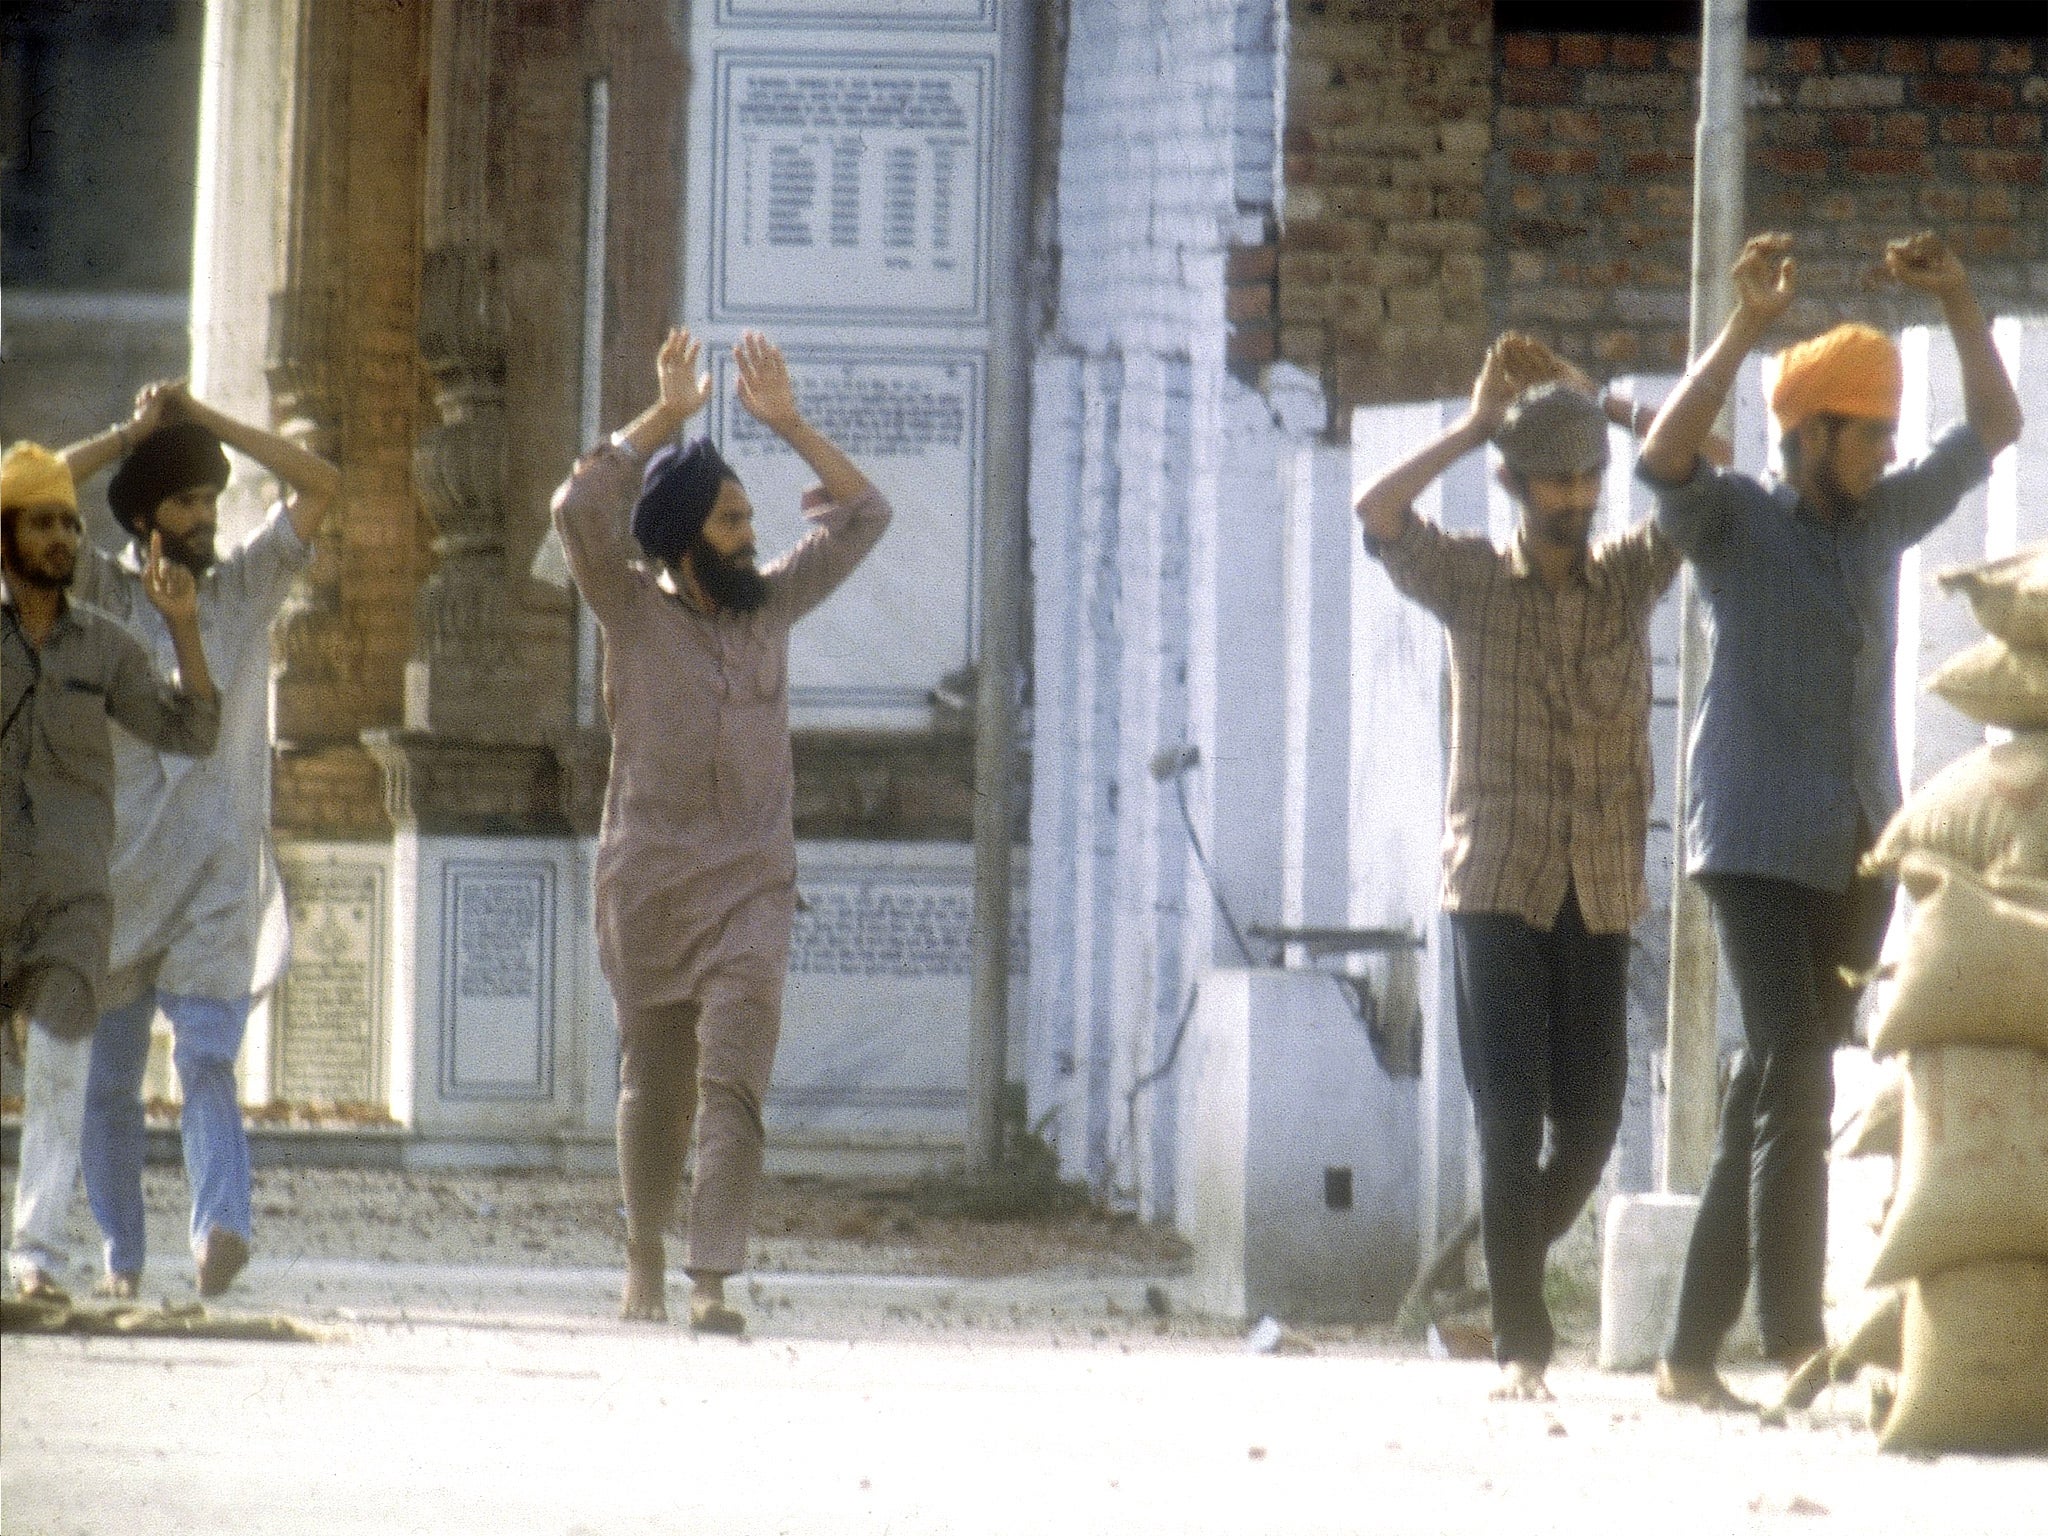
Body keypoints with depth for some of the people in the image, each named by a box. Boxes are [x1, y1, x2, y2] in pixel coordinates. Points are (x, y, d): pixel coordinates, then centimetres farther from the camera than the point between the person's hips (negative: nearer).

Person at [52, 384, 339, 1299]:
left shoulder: (245, 589, 10)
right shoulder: (101, 596, 6)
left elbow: (320, 486, 4)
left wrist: (202, 420, 1)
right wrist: (132, 433, -3)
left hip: (218, 879, -1)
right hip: (117, 873, 1)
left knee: (207, 1061, -15)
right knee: (106, 1078, 4)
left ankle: (221, 1226, -29)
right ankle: (121, 1254, 13)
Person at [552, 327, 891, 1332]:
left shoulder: (771, 608, 9)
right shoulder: (632, 610, 0)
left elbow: (861, 515, 12)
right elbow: (579, 509, -15)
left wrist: (785, 421, 4)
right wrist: (666, 417, -14)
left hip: (752, 883, 1)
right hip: (645, 880, -1)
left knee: (733, 1080, -13)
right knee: (652, 1086, 10)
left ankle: (711, 1283, -22)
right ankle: (644, 1268, 29)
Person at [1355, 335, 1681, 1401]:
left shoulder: (1629, 576, 9)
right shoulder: (1472, 582, 2)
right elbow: (1379, 514, -14)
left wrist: (1599, 408, 4)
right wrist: (1474, 428, -7)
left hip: (1600, 896, 3)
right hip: (1496, 886, -3)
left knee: (1592, 1115, 3)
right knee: (1511, 1113, -10)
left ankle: (1512, 1268, 29)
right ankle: (1520, 1342, -8)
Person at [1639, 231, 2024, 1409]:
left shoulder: (1883, 518, 13)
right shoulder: (1734, 521, -3)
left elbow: (1996, 429, 18)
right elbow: (1665, 458, -24)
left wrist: (1960, 303, 3)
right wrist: (1748, 327, -31)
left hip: (1857, 854, 6)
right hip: (1758, 850, -6)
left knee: (1777, 1096, 7)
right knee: (1797, 1078, -20)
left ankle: (1695, 1350, 12)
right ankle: (1798, 1343, -23)